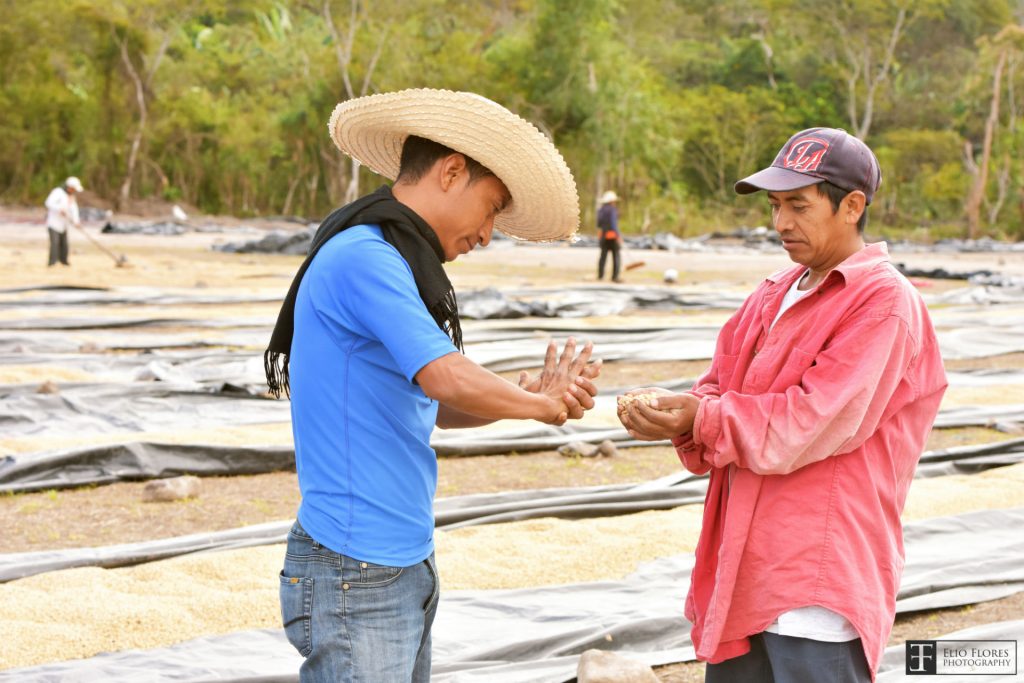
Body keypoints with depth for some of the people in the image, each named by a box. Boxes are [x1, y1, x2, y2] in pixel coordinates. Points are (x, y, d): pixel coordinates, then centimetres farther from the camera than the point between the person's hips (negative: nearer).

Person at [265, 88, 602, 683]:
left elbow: (434, 409, 17)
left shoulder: (392, 264, 15)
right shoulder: (363, 257, -15)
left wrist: (533, 393, 1)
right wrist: (541, 405, -6)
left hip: (408, 565, 9)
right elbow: (447, 379, -23)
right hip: (356, 575, -9)